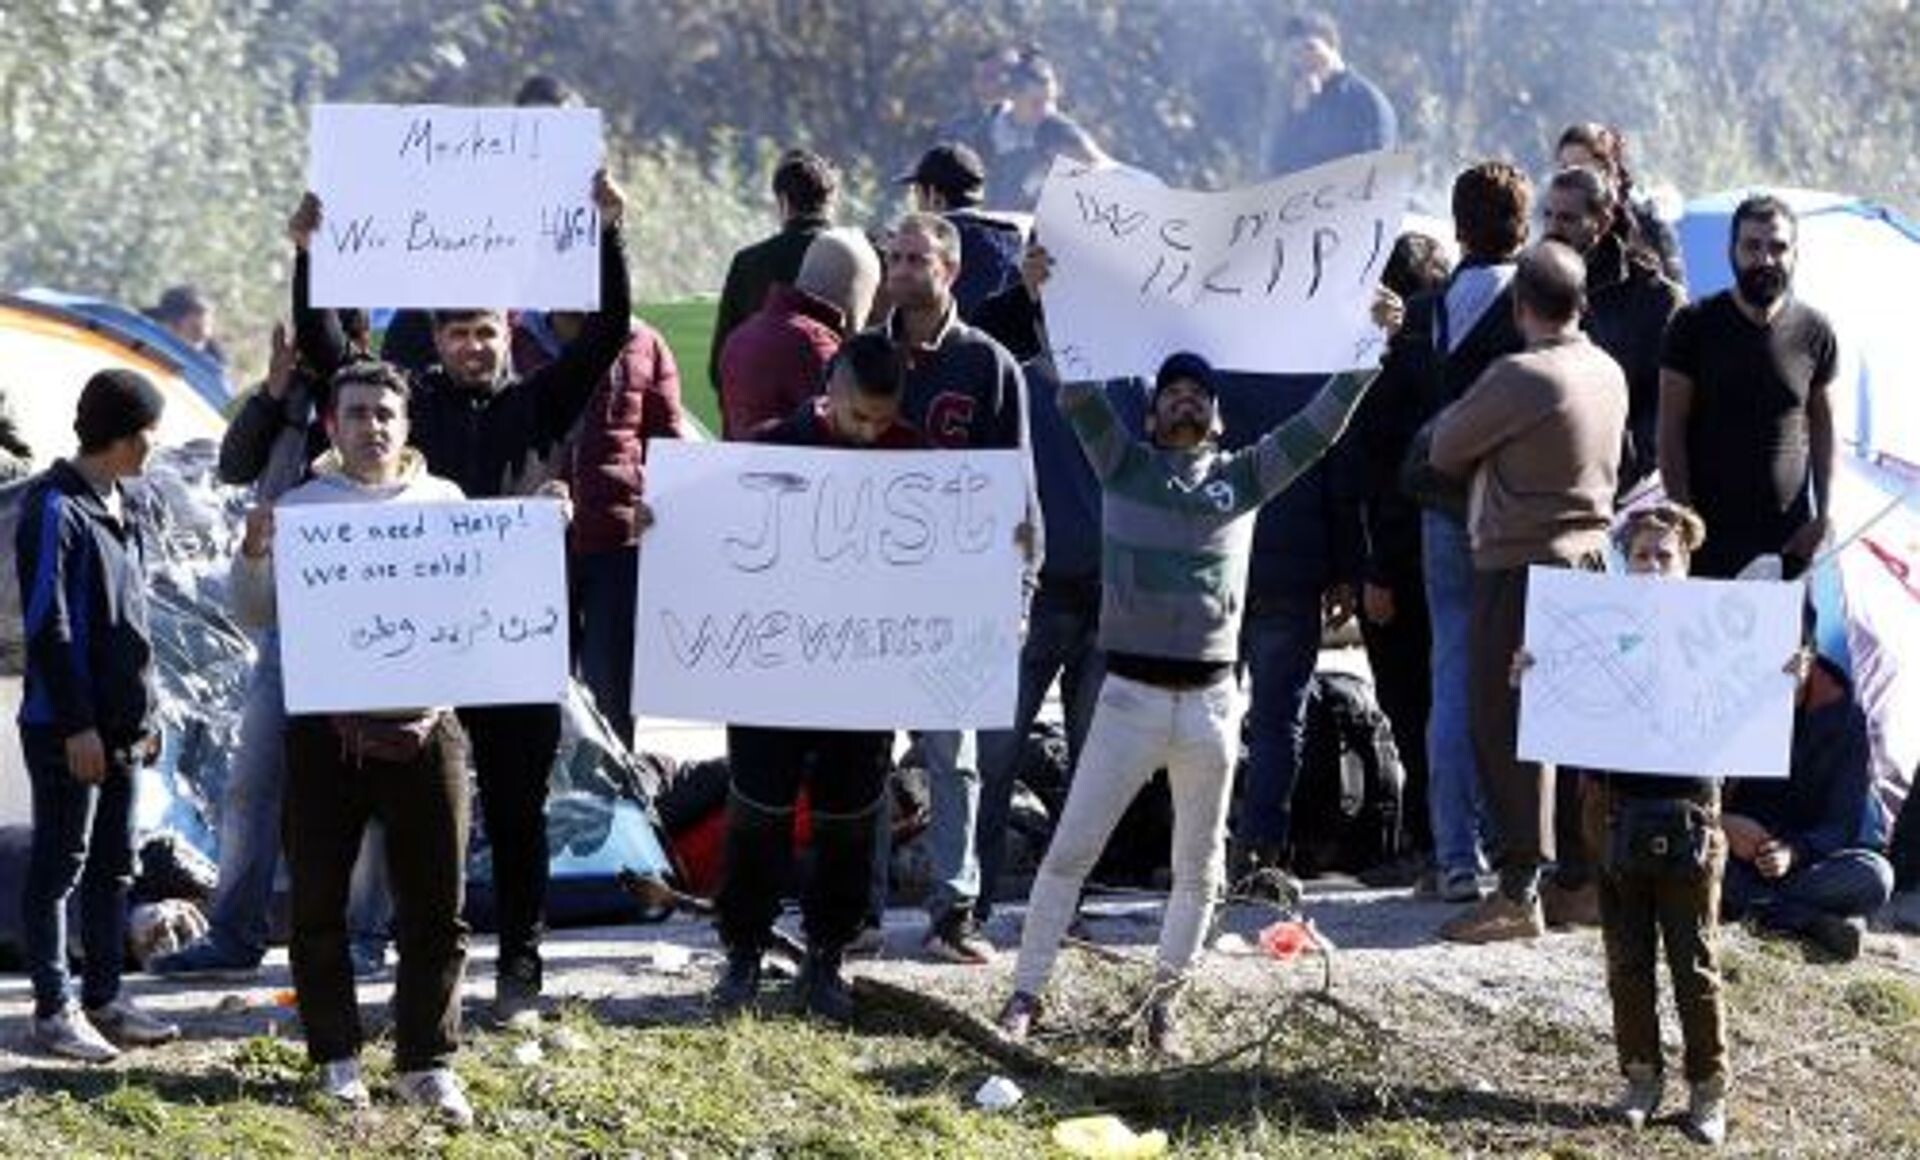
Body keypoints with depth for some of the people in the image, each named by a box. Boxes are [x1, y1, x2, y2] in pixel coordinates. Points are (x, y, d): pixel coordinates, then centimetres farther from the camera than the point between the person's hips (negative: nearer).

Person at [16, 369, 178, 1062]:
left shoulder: (129, 505, 13)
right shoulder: (55, 509, -14)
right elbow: (46, 627, -17)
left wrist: (145, 709, 16)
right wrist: (77, 724, -18)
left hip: (121, 724, 8)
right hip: (68, 728, -8)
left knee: (114, 867, 13)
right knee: (60, 866, -1)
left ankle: (104, 1000, 21)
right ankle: (55, 1010, 5)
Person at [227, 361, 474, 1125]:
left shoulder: (443, 502, 10)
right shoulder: (301, 507, 5)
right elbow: (257, 615, 5)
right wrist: (252, 555, -14)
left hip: (423, 724, 1)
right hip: (326, 726, -1)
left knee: (434, 904, 1)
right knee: (319, 902, 3)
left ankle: (427, 1061, 9)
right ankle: (337, 1056, 14)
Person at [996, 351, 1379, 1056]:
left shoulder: (1243, 479, 9)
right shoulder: (1125, 465, 6)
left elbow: (1318, 428, 4)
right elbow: (1077, 398, -6)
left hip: (1211, 700, 2)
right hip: (1131, 693, -2)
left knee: (1198, 869, 8)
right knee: (1070, 850, -2)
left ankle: (1165, 1003, 20)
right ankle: (1026, 993, 5)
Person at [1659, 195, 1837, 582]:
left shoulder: (1814, 332, 6)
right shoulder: (1695, 326, 0)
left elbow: (1822, 429, 14)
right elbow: (1671, 431, 1)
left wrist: (1822, 516, 5)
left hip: (1787, 538, 1)